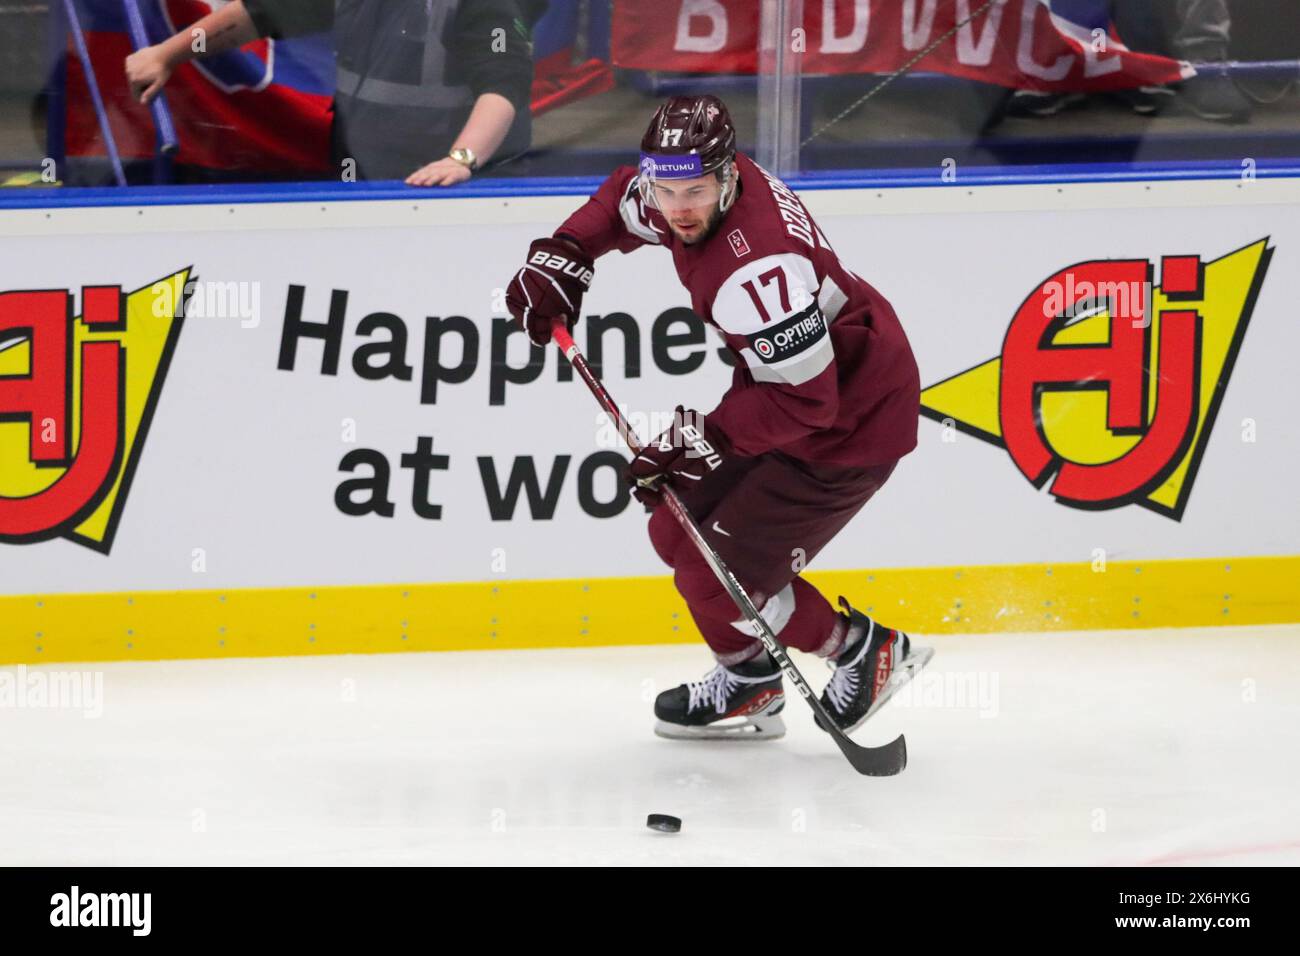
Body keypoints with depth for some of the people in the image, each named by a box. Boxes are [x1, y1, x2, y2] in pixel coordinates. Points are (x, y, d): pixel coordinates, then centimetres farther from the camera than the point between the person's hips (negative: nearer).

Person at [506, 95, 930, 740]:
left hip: (851, 421, -10)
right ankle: (752, 684, 27)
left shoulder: (757, 268, -36)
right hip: (791, 387, 10)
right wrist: (562, 255, 2)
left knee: (718, 571, -8)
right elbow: (623, 200, 16)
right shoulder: (690, 194, -8)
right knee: (678, 529, 10)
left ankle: (862, 651, 13)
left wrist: (700, 440, -30)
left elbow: (803, 399, -34)